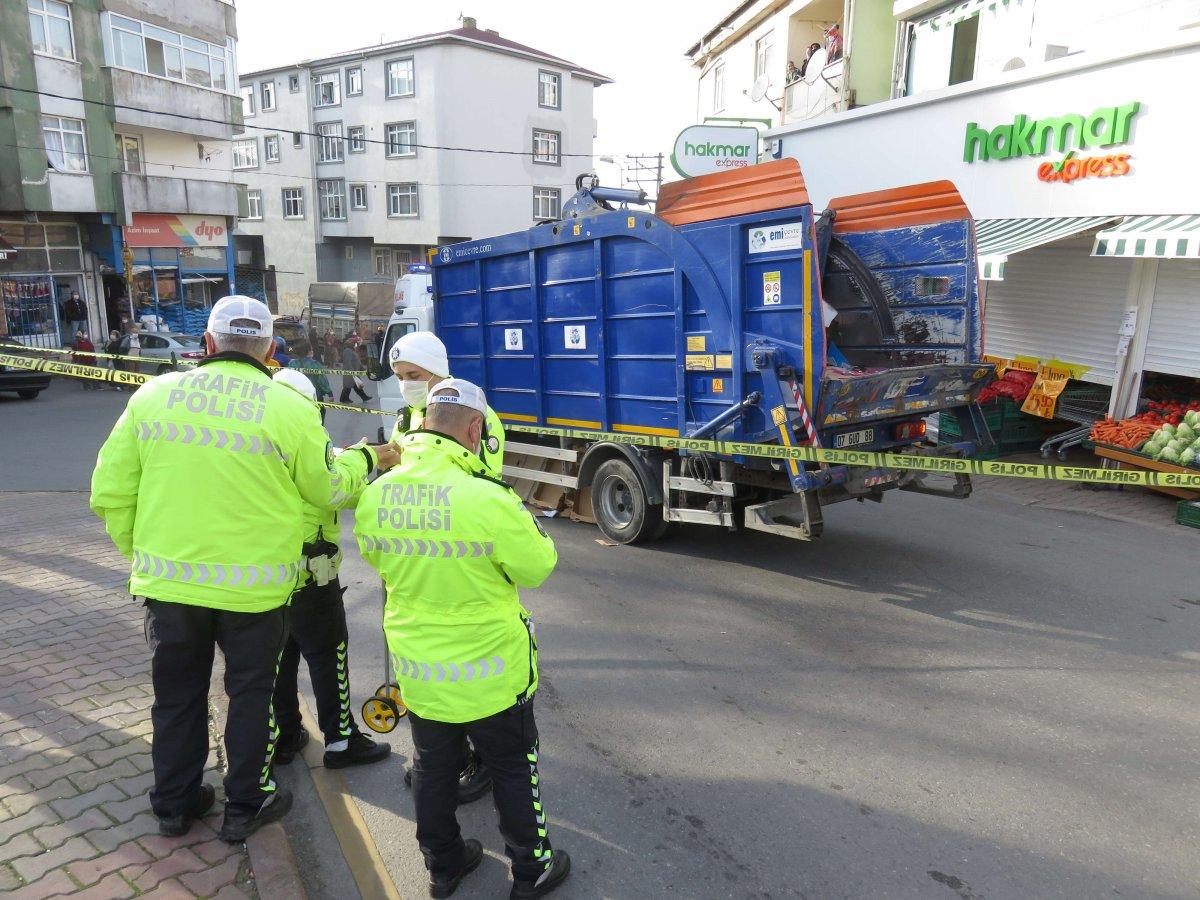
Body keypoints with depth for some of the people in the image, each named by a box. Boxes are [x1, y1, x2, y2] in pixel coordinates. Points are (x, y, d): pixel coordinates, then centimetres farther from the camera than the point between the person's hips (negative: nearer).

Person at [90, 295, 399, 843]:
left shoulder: (153, 395, -3)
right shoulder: (292, 409, -11)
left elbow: (110, 493, 1)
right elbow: (327, 489, 0)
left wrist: (140, 552, 16)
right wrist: (366, 458, 19)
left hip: (168, 579, 3)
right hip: (253, 586, -3)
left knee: (177, 694, 21)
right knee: (251, 694, 17)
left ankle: (174, 803, 38)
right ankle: (244, 807, 30)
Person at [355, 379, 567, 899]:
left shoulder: (375, 496, -10)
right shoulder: (488, 499, -29)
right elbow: (537, 568, -15)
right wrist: (519, 515, -1)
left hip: (417, 674, 5)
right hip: (491, 674, -4)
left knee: (432, 771, 24)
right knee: (513, 772, 18)